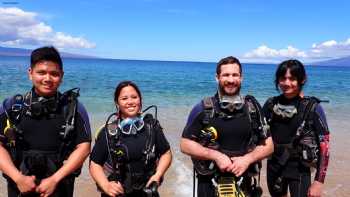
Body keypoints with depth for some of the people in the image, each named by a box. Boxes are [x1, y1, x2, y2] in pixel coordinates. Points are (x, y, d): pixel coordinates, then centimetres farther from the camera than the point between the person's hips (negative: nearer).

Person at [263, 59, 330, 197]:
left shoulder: (313, 108, -12)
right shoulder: (271, 104, -2)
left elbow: (324, 146, -11)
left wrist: (319, 181, -14)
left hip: (299, 171, -3)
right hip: (274, 169, 4)